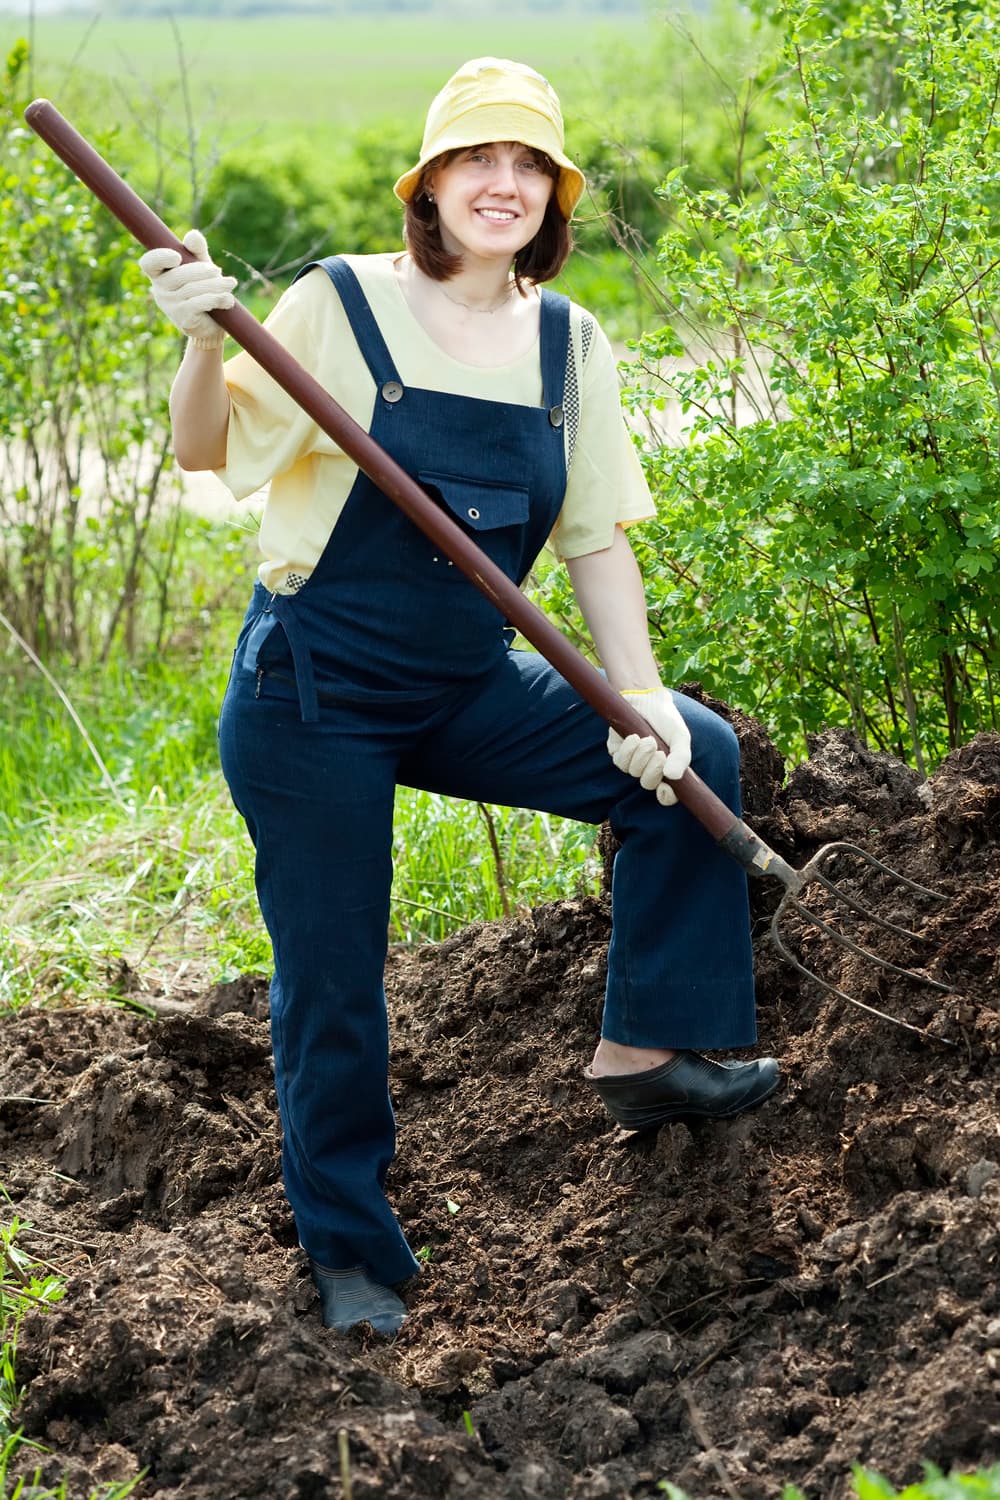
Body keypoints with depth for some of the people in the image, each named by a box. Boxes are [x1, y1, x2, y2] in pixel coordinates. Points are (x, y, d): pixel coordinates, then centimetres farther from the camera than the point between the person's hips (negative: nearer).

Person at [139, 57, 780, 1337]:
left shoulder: (567, 346, 3)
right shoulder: (338, 307, -11)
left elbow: (597, 538, 5)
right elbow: (206, 452, -12)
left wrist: (639, 702, -5)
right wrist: (203, 342, -31)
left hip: (465, 692, 5)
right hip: (315, 695, -5)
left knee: (693, 759, -3)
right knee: (331, 989, 2)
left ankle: (642, 1048, 7)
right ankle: (348, 1251, 21)